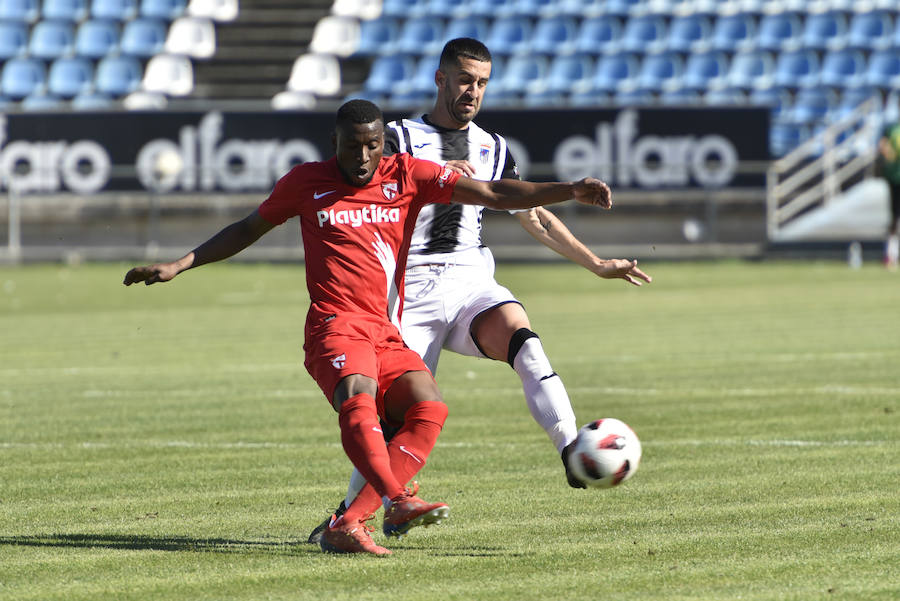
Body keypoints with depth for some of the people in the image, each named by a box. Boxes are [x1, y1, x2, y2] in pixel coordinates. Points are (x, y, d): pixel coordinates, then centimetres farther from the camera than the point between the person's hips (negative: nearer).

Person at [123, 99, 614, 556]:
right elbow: (248, 230, 24)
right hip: (336, 327, -3)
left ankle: (349, 524, -28)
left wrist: (570, 191, -6)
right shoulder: (307, 182, 10)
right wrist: (180, 264, 19)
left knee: (429, 407, -24)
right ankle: (398, 502, -52)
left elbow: (493, 195, 5)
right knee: (358, 396, -34)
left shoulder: (407, 175, 10)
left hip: (388, 337, 3)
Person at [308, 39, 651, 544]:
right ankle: (348, 513, 11)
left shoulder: (493, 149, 18)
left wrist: (597, 265, 21)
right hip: (416, 287, -2)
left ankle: (573, 454, -42)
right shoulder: (401, 138, 6)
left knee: (521, 336, -30)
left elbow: (536, 217, 25)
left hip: (472, 282, 2)